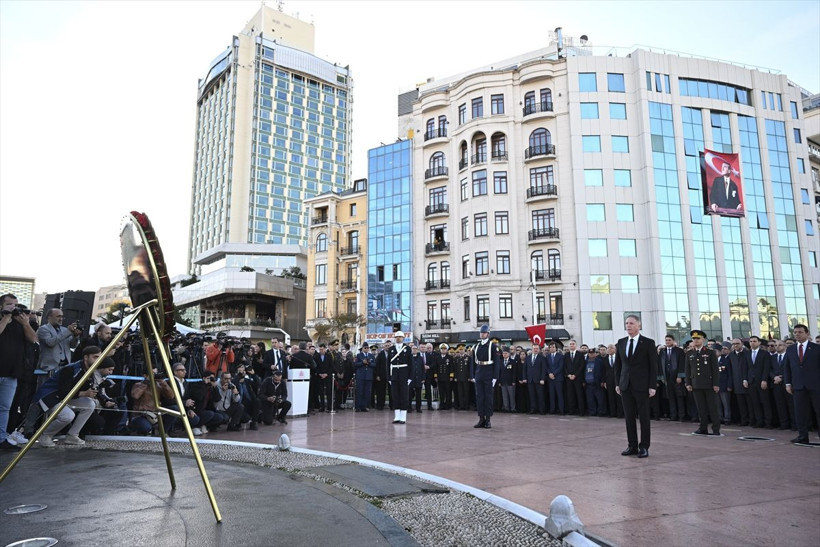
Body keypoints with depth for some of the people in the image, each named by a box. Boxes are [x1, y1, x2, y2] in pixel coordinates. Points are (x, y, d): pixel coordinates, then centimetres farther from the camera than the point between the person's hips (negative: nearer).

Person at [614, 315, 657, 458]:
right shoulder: (621, 342, 9)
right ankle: (632, 446, 16)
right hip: (625, 386, 4)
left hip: (642, 386, -4)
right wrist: (617, 383, 8)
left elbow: (654, 366, -5)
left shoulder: (648, 343, -3)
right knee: (629, 417, 7)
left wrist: (652, 386, -10)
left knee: (644, 417, 3)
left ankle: (644, 447, 13)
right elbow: (617, 364, 13)